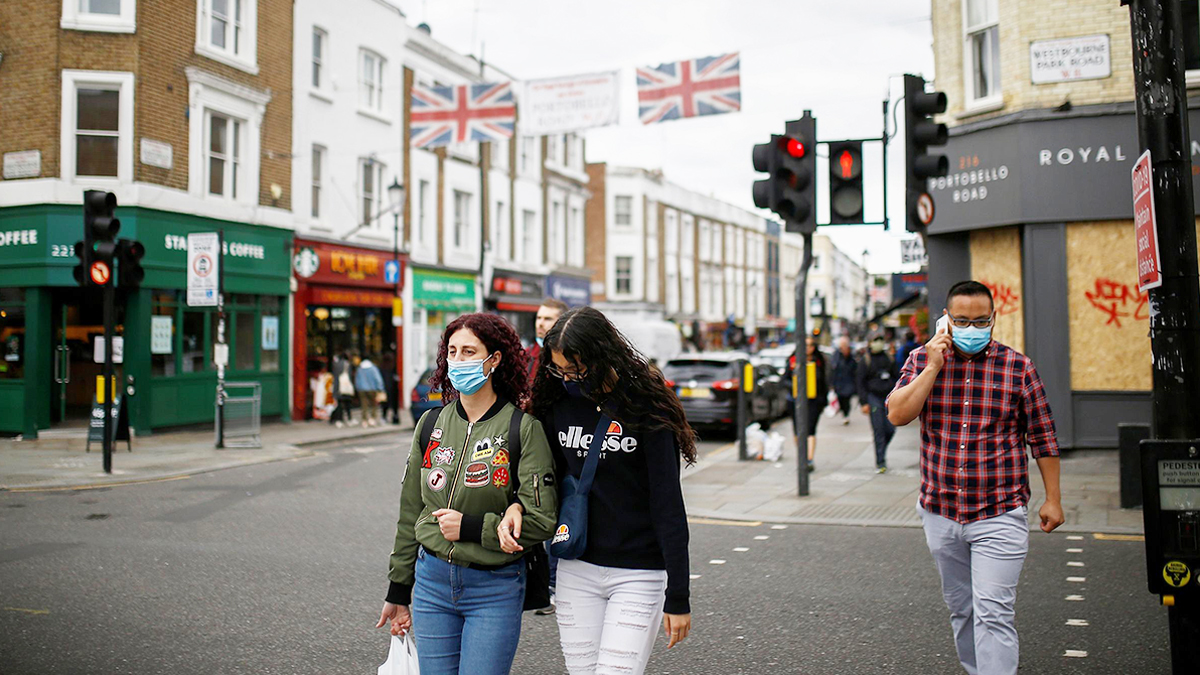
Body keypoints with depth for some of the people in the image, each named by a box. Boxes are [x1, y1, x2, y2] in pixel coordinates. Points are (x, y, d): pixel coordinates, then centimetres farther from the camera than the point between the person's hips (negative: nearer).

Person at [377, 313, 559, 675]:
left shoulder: (523, 428, -9)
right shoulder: (432, 422, 5)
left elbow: (542, 520, -11)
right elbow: (411, 512, 13)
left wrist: (470, 527, -14)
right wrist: (398, 591, 16)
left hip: (495, 589, -4)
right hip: (432, 580, 4)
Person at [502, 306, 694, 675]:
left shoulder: (645, 407, -11)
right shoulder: (557, 405, 3)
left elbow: (668, 504, -12)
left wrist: (677, 597, -13)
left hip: (639, 575, -5)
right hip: (577, 570, 5)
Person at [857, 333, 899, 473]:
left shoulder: (889, 359, 11)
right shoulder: (865, 361, 3)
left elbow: (897, 377, 15)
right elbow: (861, 383, 2)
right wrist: (864, 402, -5)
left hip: (889, 397, 3)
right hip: (874, 397, -3)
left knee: (890, 429, -2)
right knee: (878, 431, -5)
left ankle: (881, 451, 25)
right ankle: (880, 462, 2)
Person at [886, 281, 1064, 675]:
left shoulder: (1018, 368, -2)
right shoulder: (922, 360, 3)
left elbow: (1043, 438, 3)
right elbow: (898, 414, -10)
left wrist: (1052, 499, 3)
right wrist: (933, 367, -14)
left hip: (999, 516, -3)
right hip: (940, 513, 3)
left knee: (993, 614, -9)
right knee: (960, 609, 17)